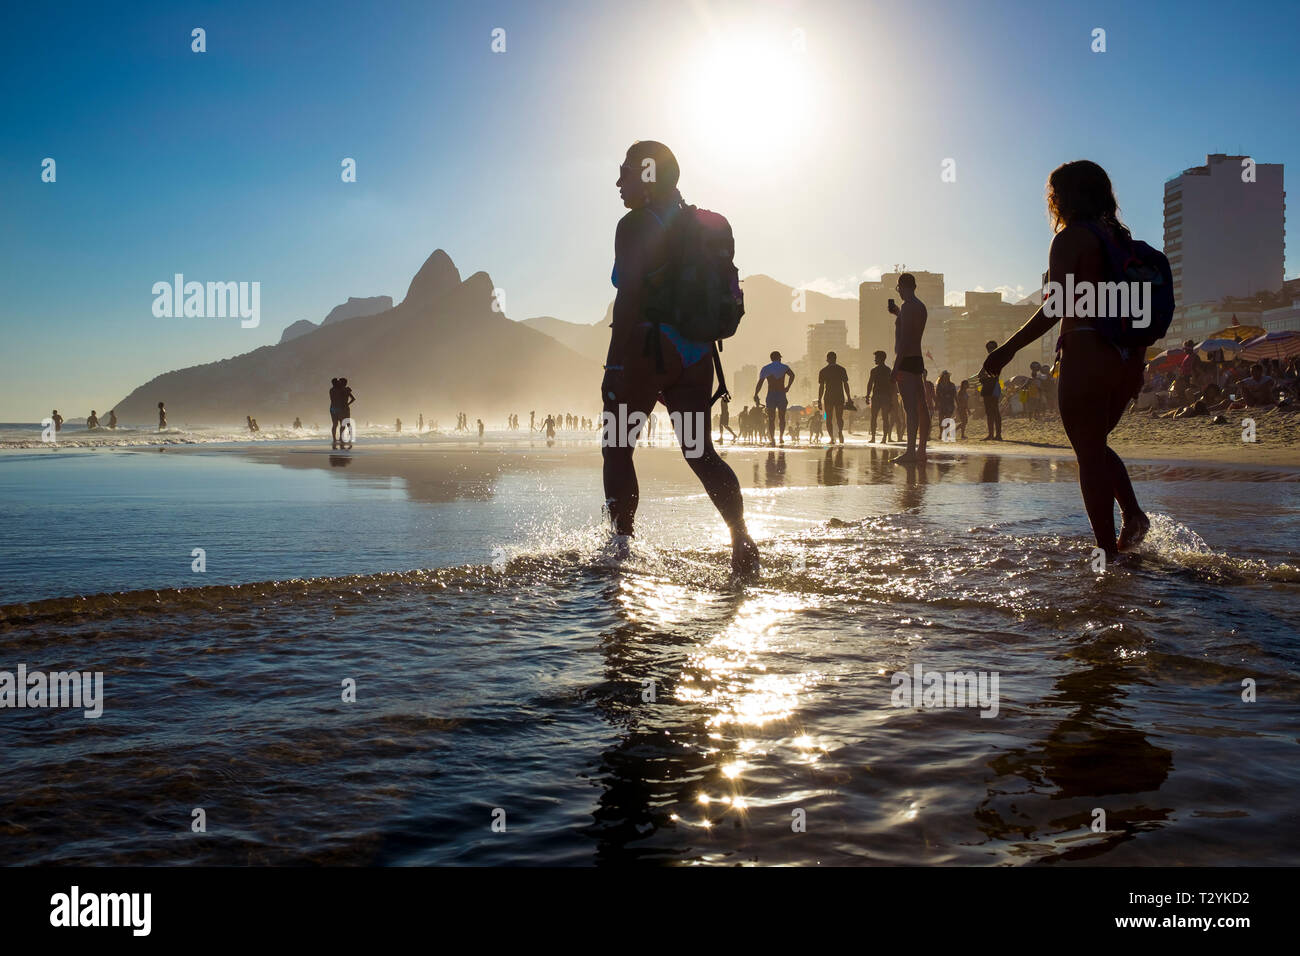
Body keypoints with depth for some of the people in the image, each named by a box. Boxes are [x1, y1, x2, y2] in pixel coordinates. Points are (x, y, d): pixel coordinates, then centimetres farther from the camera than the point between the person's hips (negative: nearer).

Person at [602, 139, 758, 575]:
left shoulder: (634, 225, -7)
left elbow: (629, 298, -17)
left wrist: (614, 366, -18)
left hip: (646, 352, -7)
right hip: (695, 355, 7)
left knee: (617, 447, 8)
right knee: (700, 451, 7)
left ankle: (621, 541, 9)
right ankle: (742, 540, -7)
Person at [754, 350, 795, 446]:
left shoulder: (765, 368, 7)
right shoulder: (784, 367, 6)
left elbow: (760, 383, -4)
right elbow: (792, 375, -15)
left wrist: (756, 395, -7)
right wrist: (788, 387, -9)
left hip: (770, 395, 0)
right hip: (781, 395, 0)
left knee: (771, 419, 2)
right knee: (782, 418, 14)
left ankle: (772, 439, -10)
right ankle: (781, 437, 4)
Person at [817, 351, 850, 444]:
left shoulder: (823, 371, 2)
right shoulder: (841, 369, 4)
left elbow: (821, 387, 1)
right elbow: (845, 384, 3)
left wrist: (819, 401, 4)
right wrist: (848, 398, 8)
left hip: (828, 397, -1)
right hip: (840, 397, 1)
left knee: (829, 418, 7)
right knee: (839, 417, 10)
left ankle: (832, 438, -3)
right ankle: (840, 432, -16)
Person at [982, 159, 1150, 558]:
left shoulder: (1071, 238, -6)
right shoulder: (1122, 239, 16)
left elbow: (1054, 308, -16)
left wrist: (1008, 349, -14)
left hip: (1087, 356, -8)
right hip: (1127, 359, 8)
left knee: (1090, 457, 0)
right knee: (1096, 446, 24)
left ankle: (1108, 553, 1)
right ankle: (1133, 513, 6)